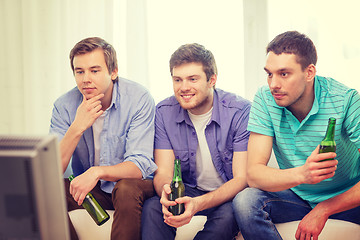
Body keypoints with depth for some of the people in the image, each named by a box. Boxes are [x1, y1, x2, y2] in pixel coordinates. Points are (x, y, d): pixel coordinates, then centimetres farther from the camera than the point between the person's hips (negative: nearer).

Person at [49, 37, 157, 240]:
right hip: (89, 187, 3)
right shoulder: (64, 106, -7)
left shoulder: (139, 99, -16)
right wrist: (78, 127, -28)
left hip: (133, 185, -3)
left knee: (127, 188, -35)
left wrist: (97, 172, -39)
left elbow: (139, 166, -21)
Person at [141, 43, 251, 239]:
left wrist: (199, 203, -39)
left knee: (227, 215, -35)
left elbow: (243, 178, -21)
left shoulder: (240, 111, -17)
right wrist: (166, 192, -35)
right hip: (188, 191, 2)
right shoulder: (164, 112, -5)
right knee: (152, 208, -29)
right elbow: (163, 172, -7)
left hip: (229, 195, -1)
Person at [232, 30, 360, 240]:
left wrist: (323, 210, -26)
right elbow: (253, 174, -19)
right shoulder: (265, 99, -12)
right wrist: (302, 174, -36)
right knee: (245, 201, -26)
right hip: (296, 195, 3)